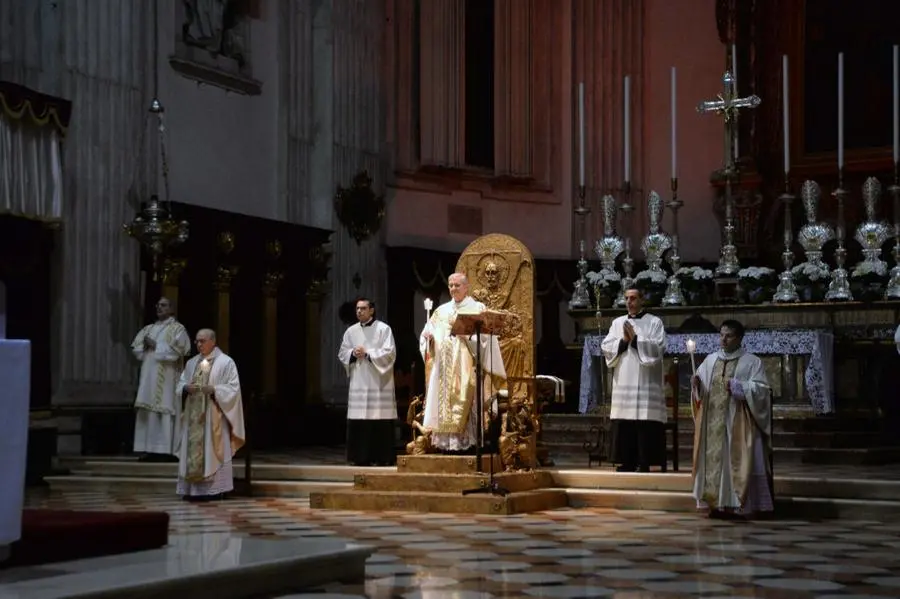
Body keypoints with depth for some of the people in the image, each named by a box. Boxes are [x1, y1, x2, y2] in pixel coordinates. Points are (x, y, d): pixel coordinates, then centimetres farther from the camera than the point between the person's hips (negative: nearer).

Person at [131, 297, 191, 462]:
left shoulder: (177, 328, 2)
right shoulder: (149, 328, 20)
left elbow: (176, 350, -12)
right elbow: (136, 347, 15)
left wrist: (156, 346, -10)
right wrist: (145, 345, -5)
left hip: (166, 378, -6)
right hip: (148, 376, 6)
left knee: (164, 410, -11)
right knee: (147, 411, 0)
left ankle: (166, 450, -12)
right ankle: (149, 449, 1)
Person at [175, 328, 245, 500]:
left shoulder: (226, 362, -2)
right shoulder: (192, 363, 15)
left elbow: (233, 388, -7)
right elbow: (180, 384, 16)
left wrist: (214, 389, -21)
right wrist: (186, 388, -7)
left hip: (213, 416, -5)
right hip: (193, 415, 5)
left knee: (213, 450, -6)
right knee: (192, 449, 2)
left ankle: (215, 488, -4)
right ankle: (193, 488, 4)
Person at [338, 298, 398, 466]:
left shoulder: (383, 329, 0)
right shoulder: (351, 331, 14)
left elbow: (389, 352, -8)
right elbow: (342, 354, 14)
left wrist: (367, 353, -13)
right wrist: (353, 354, -7)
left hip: (378, 383, -4)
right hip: (358, 382, 4)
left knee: (381, 422, -6)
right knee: (357, 421, -1)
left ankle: (382, 457, -1)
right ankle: (360, 457, 4)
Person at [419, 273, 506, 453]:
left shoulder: (477, 308, 4)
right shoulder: (441, 311, 18)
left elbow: (484, 334, -8)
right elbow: (428, 332, 13)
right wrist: (428, 336, -9)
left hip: (465, 368, -5)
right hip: (444, 368, 5)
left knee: (464, 401, -12)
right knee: (443, 403, -1)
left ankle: (465, 442, -13)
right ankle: (445, 442, 0)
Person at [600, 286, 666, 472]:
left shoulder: (654, 322, 4)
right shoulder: (617, 322, 15)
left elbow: (659, 348, -9)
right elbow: (605, 347, 6)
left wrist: (636, 339, -12)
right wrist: (623, 341, -9)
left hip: (646, 385, -4)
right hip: (623, 385, 4)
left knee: (645, 429, -6)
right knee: (622, 429, 2)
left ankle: (644, 465, -3)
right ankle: (625, 464, 8)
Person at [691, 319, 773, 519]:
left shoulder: (752, 362, 1)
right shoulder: (710, 360, 14)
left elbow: (761, 389, -6)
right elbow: (699, 380, 16)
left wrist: (738, 387, -18)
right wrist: (696, 383, -7)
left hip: (737, 424, -4)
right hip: (713, 423, 4)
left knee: (736, 461, -8)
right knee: (713, 459, 1)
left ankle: (736, 504, -6)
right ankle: (716, 502, 4)